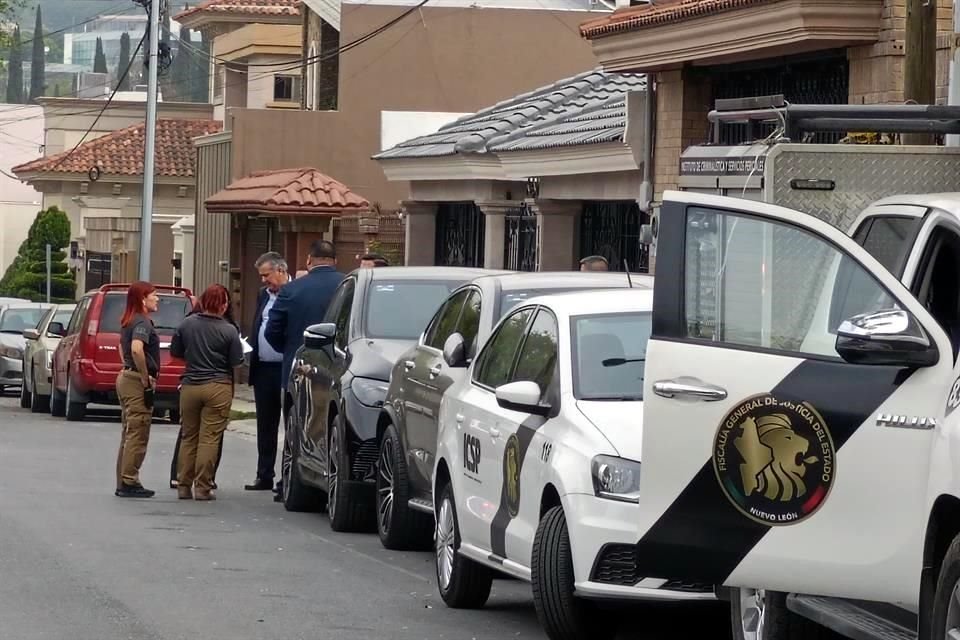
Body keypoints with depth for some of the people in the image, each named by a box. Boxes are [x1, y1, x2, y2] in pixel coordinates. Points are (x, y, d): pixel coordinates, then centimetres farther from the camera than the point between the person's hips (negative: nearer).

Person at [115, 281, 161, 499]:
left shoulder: (128, 321, 13)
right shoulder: (142, 322, -15)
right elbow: (137, 349, -31)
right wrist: (146, 380, -24)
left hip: (126, 377, 10)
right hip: (137, 382, -10)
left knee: (129, 434, 14)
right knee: (137, 434, -5)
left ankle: (124, 483, 16)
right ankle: (129, 483, -4)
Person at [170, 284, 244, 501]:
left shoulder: (187, 324, -2)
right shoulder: (228, 331, -11)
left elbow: (175, 352, 8)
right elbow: (236, 363, -7)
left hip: (190, 385, 3)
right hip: (218, 386, -3)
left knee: (188, 437, 13)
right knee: (210, 438, 0)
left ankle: (184, 485, 14)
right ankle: (202, 487, -2)